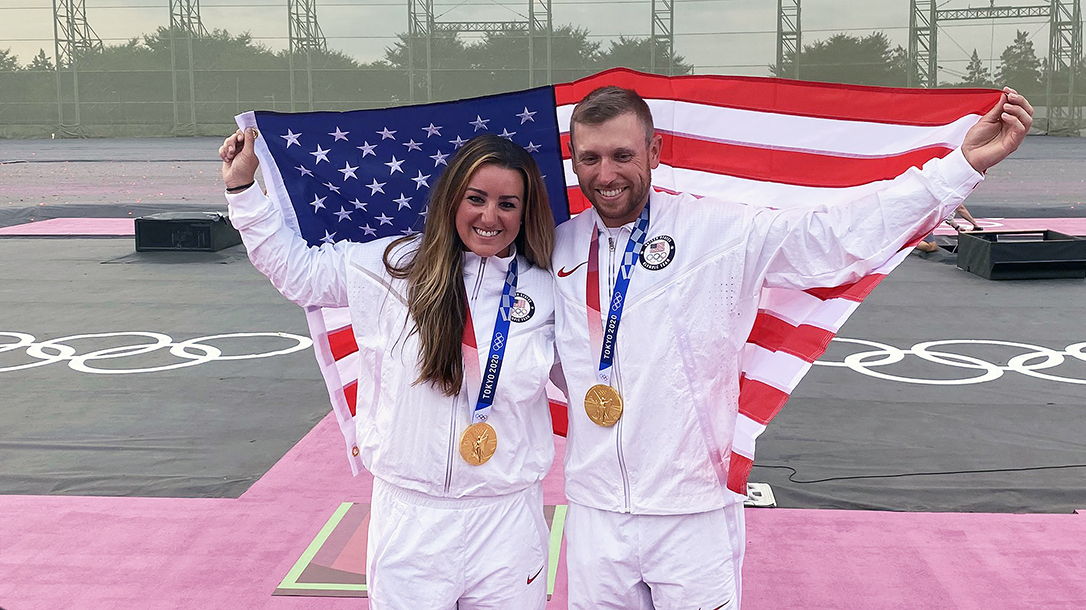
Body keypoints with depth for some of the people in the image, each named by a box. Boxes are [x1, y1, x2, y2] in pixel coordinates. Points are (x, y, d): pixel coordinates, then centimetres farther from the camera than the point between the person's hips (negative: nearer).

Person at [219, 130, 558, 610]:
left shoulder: (549, 292, -1)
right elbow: (297, 270, 8)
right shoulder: (396, 267, -1)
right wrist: (243, 188, 6)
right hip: (408, 515, 0)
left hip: (507, 517, 0)